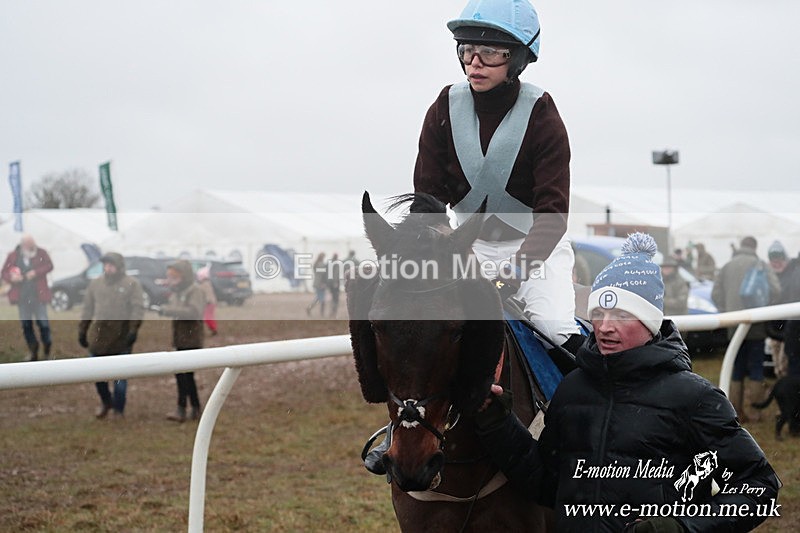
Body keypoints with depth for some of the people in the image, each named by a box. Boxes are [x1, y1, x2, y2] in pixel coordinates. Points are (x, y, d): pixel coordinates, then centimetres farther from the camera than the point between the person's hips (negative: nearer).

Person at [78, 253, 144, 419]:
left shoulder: (132, 284, -3)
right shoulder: (95, 284, 10)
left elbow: (138, 309, -9)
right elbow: (87, 309, 15)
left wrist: (134, 329, -20)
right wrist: (82, 330, 12)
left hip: (121, 339, -4)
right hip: (98, 337, 4)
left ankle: (118, 410, 18)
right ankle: (105, 402, 31)